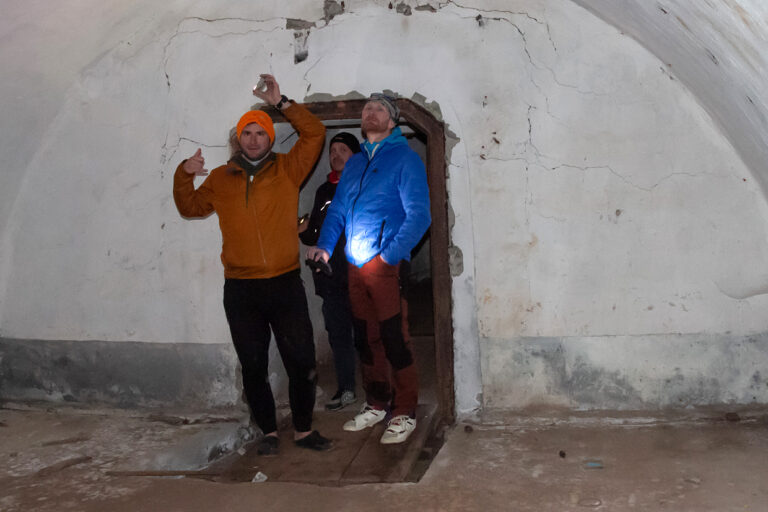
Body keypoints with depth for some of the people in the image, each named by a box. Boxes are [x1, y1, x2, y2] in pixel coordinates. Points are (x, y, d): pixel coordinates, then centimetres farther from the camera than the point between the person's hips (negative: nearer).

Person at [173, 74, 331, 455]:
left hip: (285, 283, -1)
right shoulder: (220, 179, 9)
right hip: (240, 290, 1)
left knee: (301, 362, 2)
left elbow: (314, 134, -3)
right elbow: (190, 207, 18)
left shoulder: (286, 170, 4)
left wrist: (281, 103, -9)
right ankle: (269, 431, 23)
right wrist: (184, 174, 1)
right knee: (253, 367, 8)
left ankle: (303, 429, 18)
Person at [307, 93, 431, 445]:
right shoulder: (354, 163, 19)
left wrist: (391, 254, -17)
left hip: (386, 265, -6)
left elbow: (419, 214, -9)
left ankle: (404, 413, 7)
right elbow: (337, 209, 21)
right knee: (366, 339, 12)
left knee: (394, 340, -5)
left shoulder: (404, 158, -1)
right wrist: (325, 245, 5)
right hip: (356, 266, 6)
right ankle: (376, 405, 25)